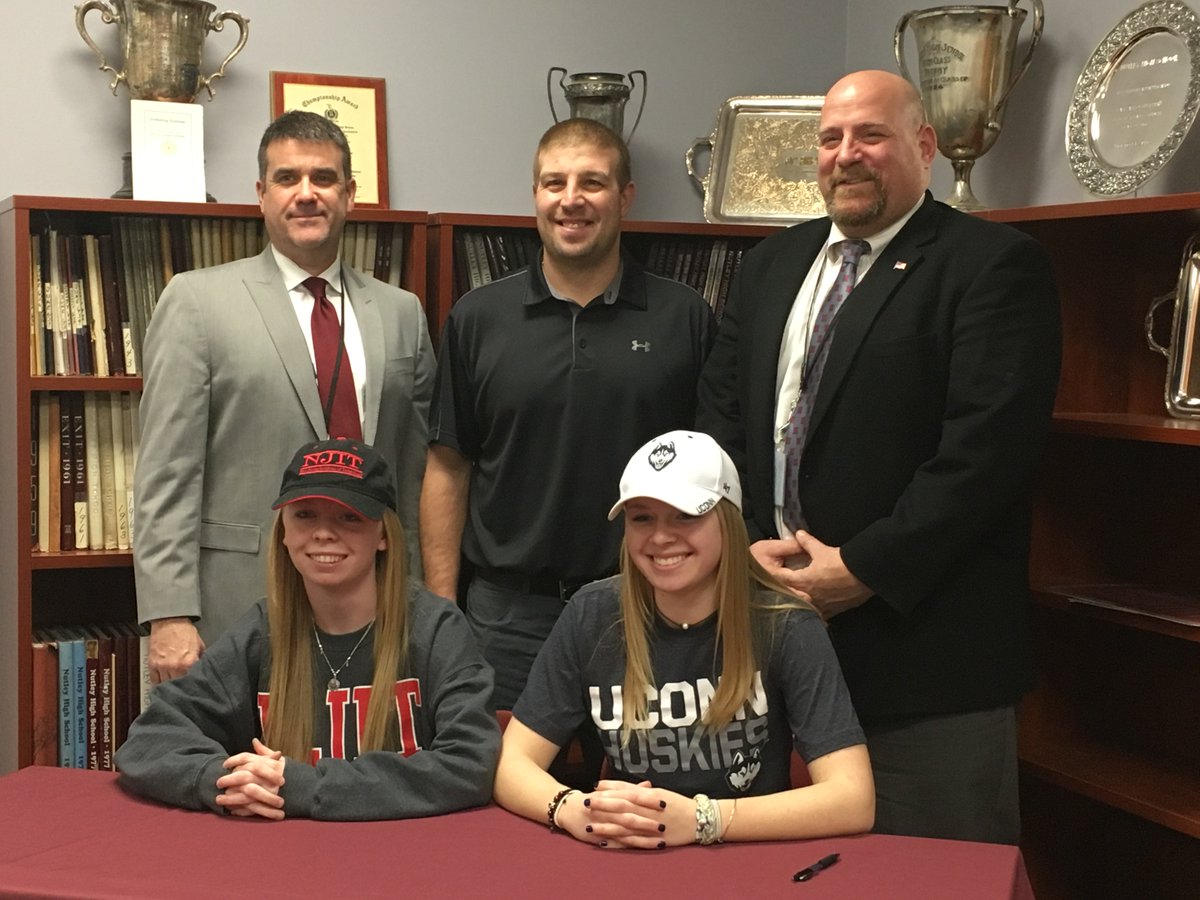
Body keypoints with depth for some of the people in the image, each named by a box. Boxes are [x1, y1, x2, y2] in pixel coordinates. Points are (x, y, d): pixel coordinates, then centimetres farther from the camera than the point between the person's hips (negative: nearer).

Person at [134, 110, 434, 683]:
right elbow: (166, 474, -5)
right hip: (243, 605, -3)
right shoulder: (197, 301, 0)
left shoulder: (401, 313, 11)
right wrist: (168, 617, -12)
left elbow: (417, 472, 13)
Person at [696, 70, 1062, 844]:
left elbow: (987, 445, -16)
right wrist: (748, 544, -2)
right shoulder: (773, 264, 16)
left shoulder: (995, 265, -6)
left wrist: (866, 568, -17)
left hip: (922, 638, -6)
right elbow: (721, 411, 13)